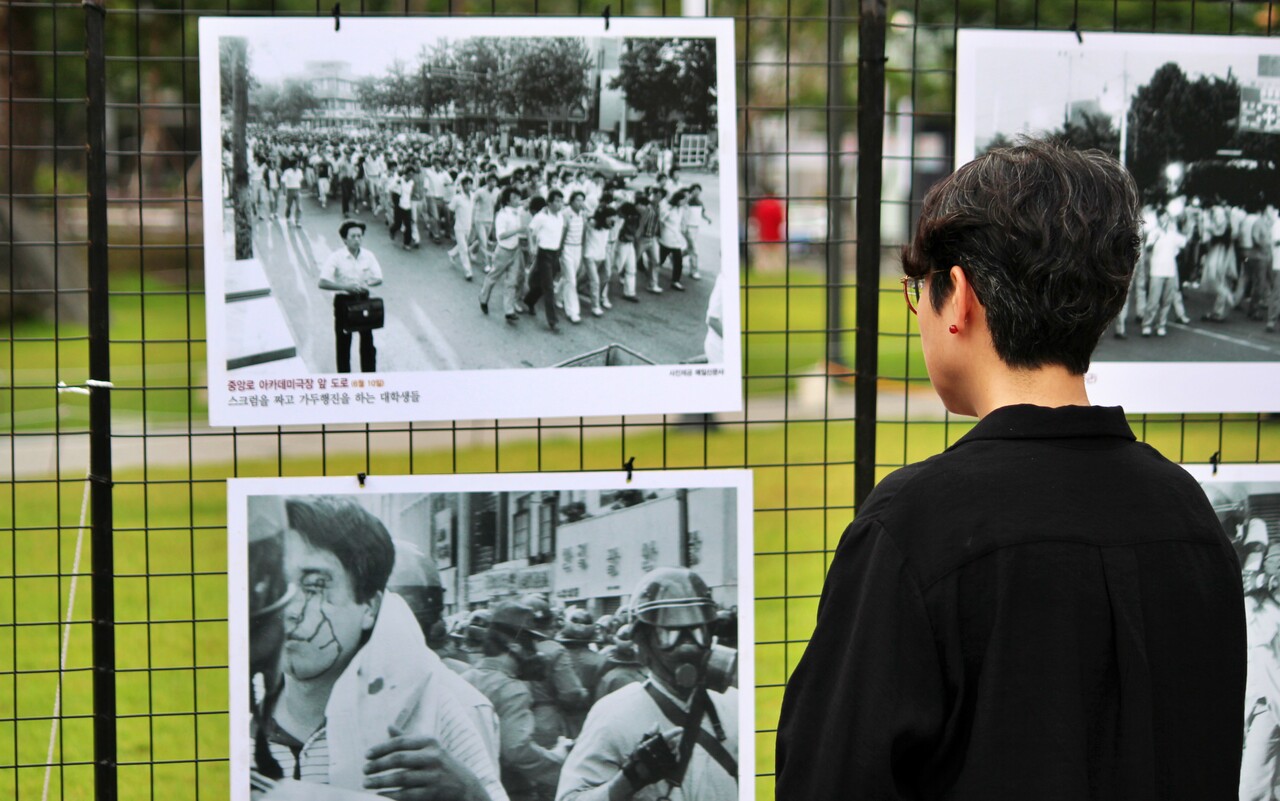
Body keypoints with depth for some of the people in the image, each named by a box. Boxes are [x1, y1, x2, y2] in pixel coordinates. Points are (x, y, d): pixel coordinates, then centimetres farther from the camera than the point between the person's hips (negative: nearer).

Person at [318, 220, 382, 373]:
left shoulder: (368, 256, -4)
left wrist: (367, 283, -21)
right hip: (343, 301, -3)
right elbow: (323, 283, -20)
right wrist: (345, 286, -32)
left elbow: (379, 278, 1)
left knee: (367, 340, 8)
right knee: (343, 342, 6)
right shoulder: (336, 257, -14)